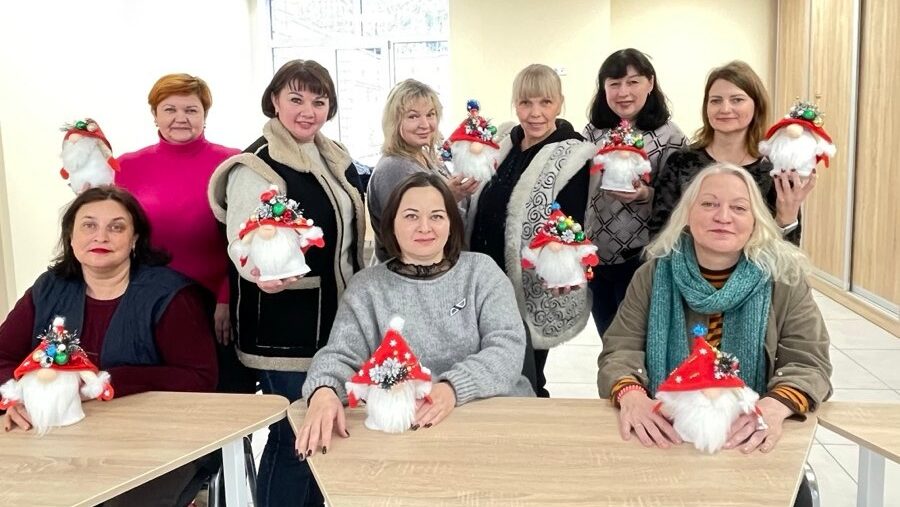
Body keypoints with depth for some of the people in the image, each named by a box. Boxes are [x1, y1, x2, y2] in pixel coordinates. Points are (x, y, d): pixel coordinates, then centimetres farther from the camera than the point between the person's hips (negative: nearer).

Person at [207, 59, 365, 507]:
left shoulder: (336, 159, 10)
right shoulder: (256, 166, -14)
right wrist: (262, 272, -46)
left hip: (338, 320, 8)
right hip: (285, 330, -8)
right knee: (294, 438, 0)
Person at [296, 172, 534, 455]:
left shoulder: (481, 270, 8)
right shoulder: (366, 287, 8)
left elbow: (509, 346, -3)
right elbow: (341, 356, -2)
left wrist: (454, 388, -21)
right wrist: (323, 392, -26)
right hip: (402, 427, 2)